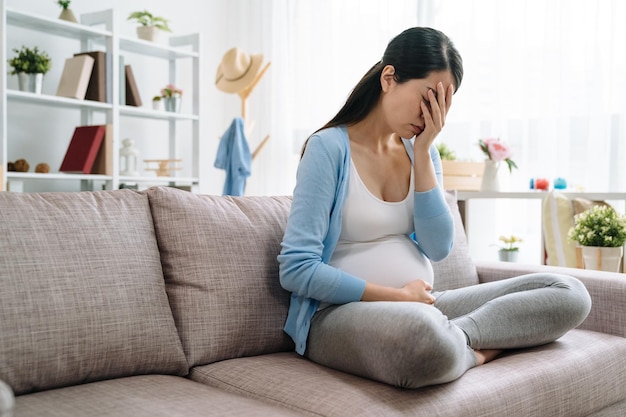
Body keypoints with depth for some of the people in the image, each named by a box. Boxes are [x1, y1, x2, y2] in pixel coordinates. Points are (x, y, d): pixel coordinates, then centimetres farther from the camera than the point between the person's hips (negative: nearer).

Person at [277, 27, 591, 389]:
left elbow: (438, 249, -3)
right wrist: (398, 296, -12)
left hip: (420, 308, 7)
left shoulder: (423, 152, 9)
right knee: (423, 336, -42)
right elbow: (296, 269, -16)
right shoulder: (329, 147, -10)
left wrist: (424, 151, -8)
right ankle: (475, 351, -10)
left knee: (569, 293, -3)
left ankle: (451, 335, -18)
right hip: (343, 315, -6)